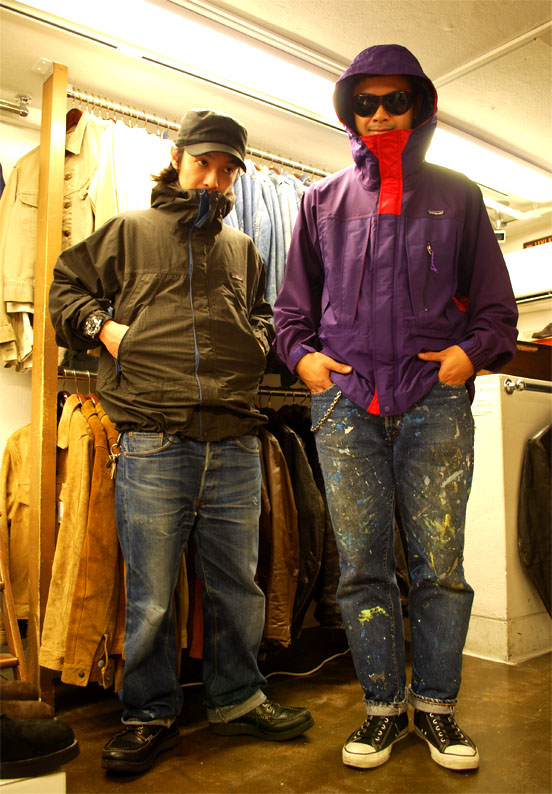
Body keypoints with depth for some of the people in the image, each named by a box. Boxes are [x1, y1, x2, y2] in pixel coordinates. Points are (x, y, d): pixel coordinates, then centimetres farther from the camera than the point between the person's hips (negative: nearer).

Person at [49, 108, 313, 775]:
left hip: (234, 445, 4)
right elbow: (65, 286, 16)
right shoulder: (129, 231, 13)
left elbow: (265, 312, 34)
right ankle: (150, 715, 24)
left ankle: (236, 698, 31)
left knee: (237, 584, 12)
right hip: (152, 442, -3)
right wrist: (103, 326, -1)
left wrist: (260, 339, 13)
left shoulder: (242, 248, 22)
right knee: (150, 595, 4)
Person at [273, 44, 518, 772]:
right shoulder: (323, 200, 18)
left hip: (434, 400, 0)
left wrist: (474, 350, -4)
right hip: (346, 400, 1)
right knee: (362, 563, 2)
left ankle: (436, 703, 18)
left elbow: (494, 300, 14)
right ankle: (384, 705, 18)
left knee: (439, 562, 0)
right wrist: (301, 353, 2)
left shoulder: (456, 195, 16)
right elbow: (294, 302, 19)